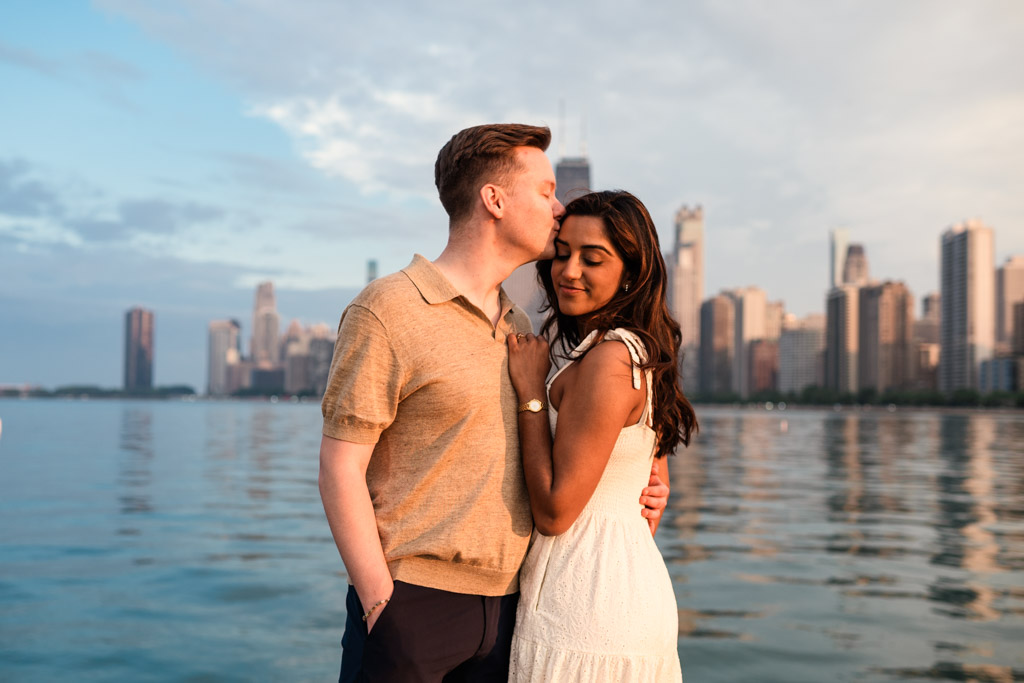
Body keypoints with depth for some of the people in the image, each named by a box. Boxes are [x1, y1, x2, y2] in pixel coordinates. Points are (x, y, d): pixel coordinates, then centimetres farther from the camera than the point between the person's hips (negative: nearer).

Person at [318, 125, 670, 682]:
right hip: (411, 600, -6)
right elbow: (340, 468, -11)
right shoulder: (387, 308, -8)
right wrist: (380, 602, -15)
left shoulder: (520, 328, 13)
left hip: (504, 608, 6)